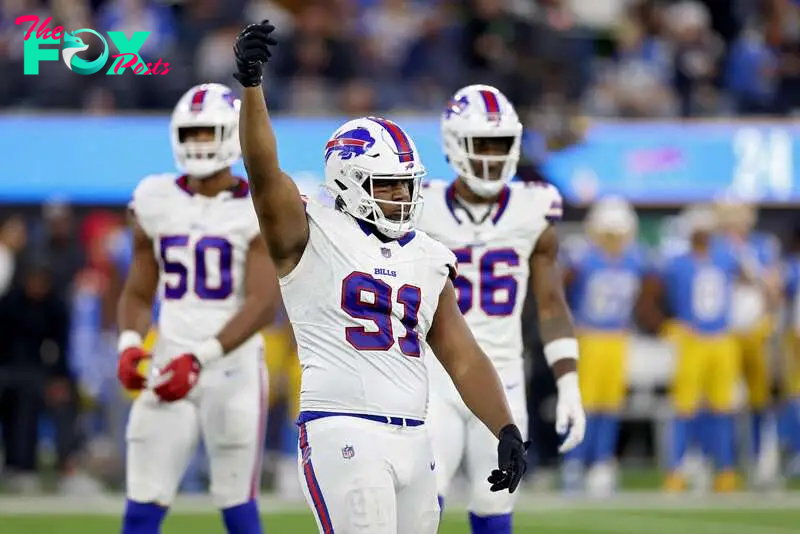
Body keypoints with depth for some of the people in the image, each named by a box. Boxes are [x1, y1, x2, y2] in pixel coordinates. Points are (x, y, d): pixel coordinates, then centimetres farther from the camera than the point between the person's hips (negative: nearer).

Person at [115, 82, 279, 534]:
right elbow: (139, 294, 14)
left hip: (233, 370, -4)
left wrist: (200, 358, -23)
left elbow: (264, 304, -13)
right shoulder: (157, 202, 8)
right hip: (170, 367, 4)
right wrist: (131, 344, -7)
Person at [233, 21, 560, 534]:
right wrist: (251, 85, -30)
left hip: (413, 439, 7)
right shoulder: (312, 236, 2)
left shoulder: (429, 260, 18)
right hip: (342, 430, -7)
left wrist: (509, 432, 4)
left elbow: (465, 359, 17)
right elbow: (264, 171, -15)